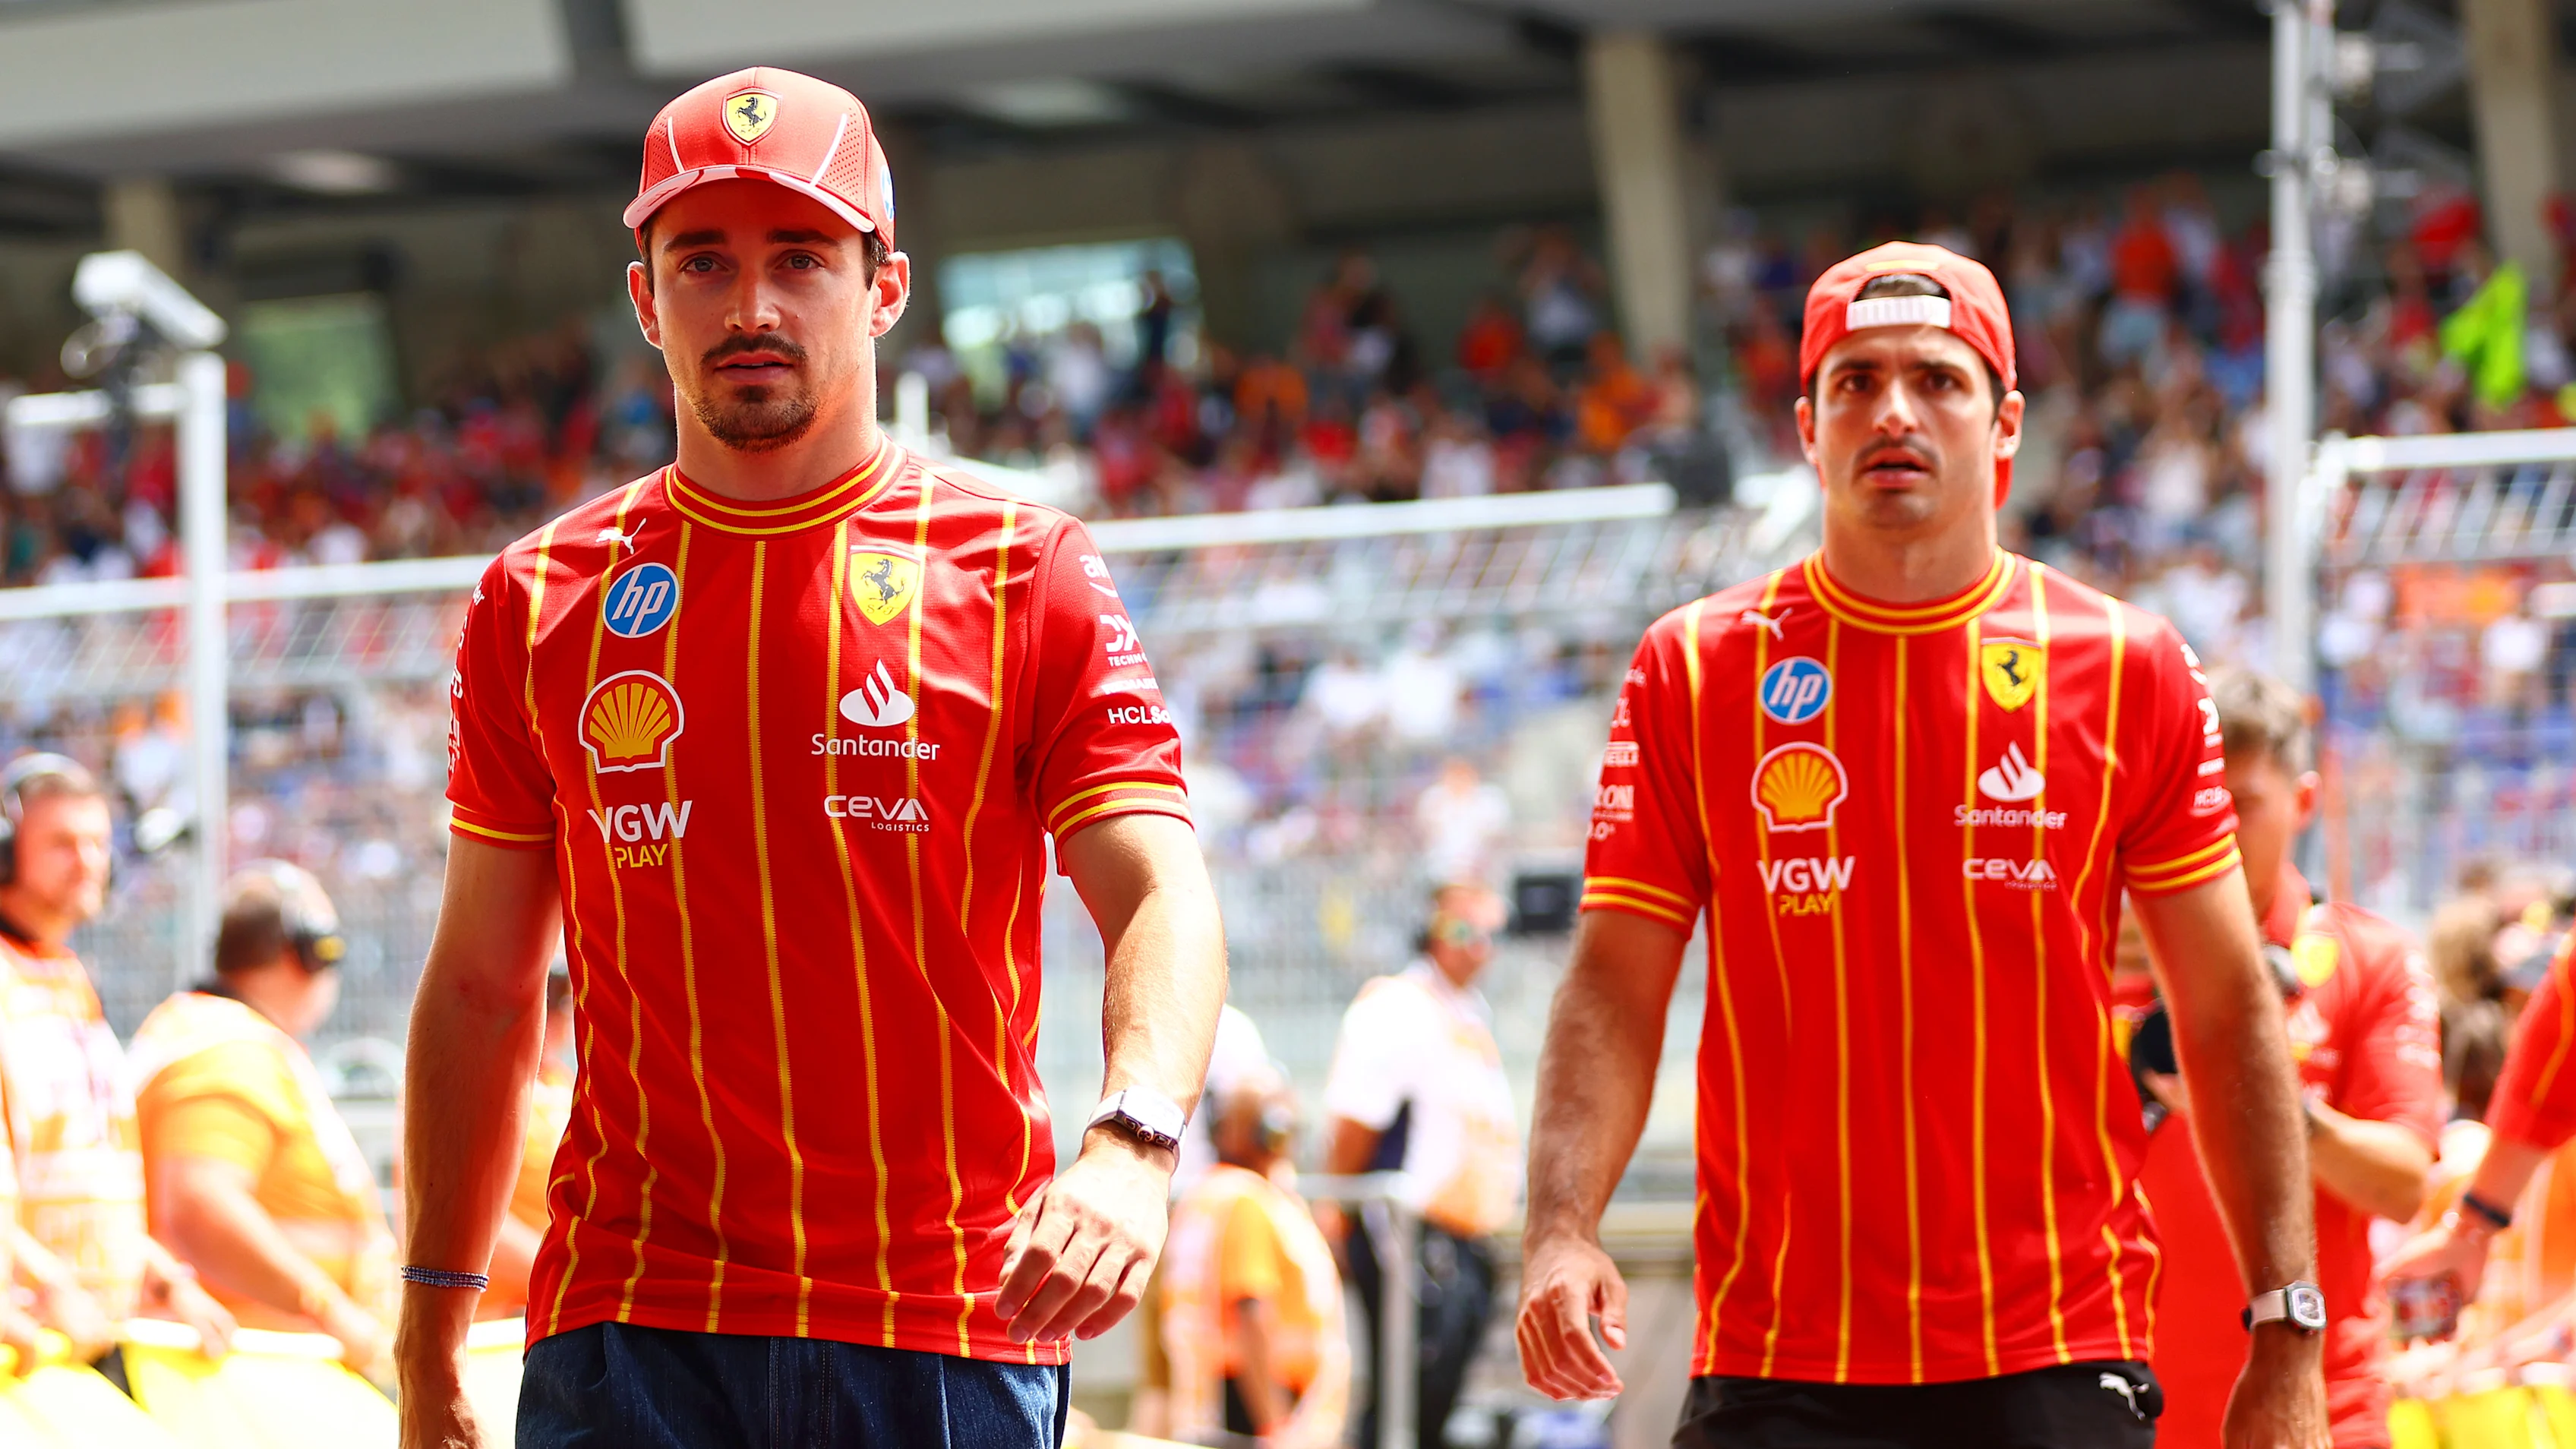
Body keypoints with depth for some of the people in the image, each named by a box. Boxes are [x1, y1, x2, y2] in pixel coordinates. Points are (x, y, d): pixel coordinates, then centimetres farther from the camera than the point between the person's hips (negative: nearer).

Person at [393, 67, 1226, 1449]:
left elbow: (1163, 895, -8)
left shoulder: (1025, 573, 3)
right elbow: (481, 985, 14)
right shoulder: (538, 601, 10)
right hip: (631, 1322, 1)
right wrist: (430, 1333, 11)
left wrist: (1131, 1140, -28)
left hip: (953, 1326, -1)